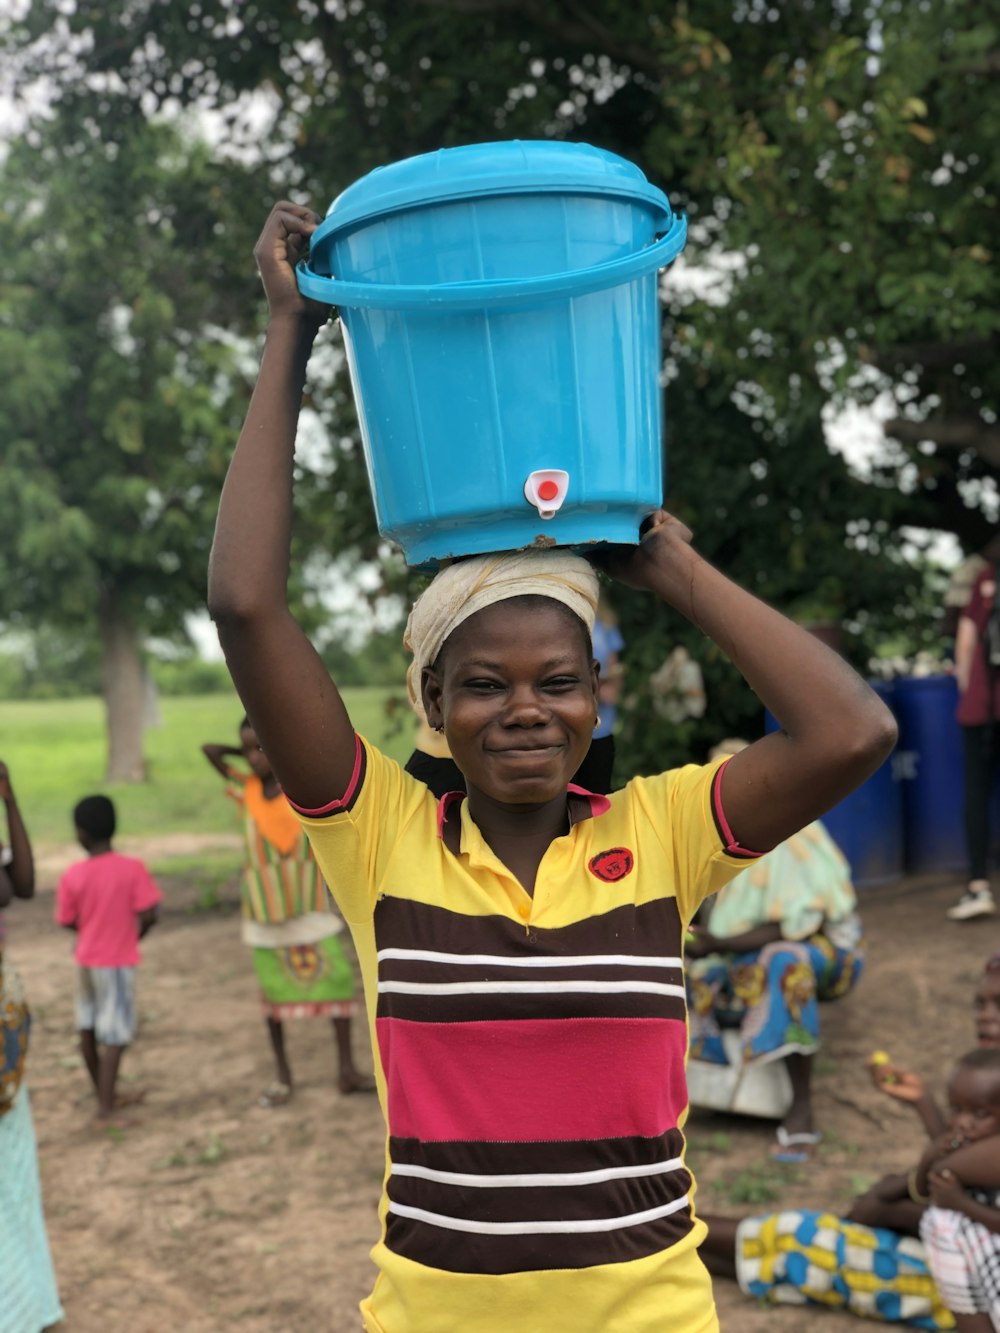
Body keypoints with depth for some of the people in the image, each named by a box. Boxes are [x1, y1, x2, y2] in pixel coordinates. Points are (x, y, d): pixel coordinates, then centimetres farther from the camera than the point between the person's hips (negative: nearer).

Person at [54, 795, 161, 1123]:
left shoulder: (72, 876, -10)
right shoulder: (132, 868, -15)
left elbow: (67, 922, -1)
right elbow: (149, 915, -16)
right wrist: (132, 937, 4)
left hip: (86, 960, 3)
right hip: (118, 962, -3)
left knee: (88, 1029, 17)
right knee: (115, 1034, 3)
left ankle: (106, 1095, 31)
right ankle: (106, 1107, 3)